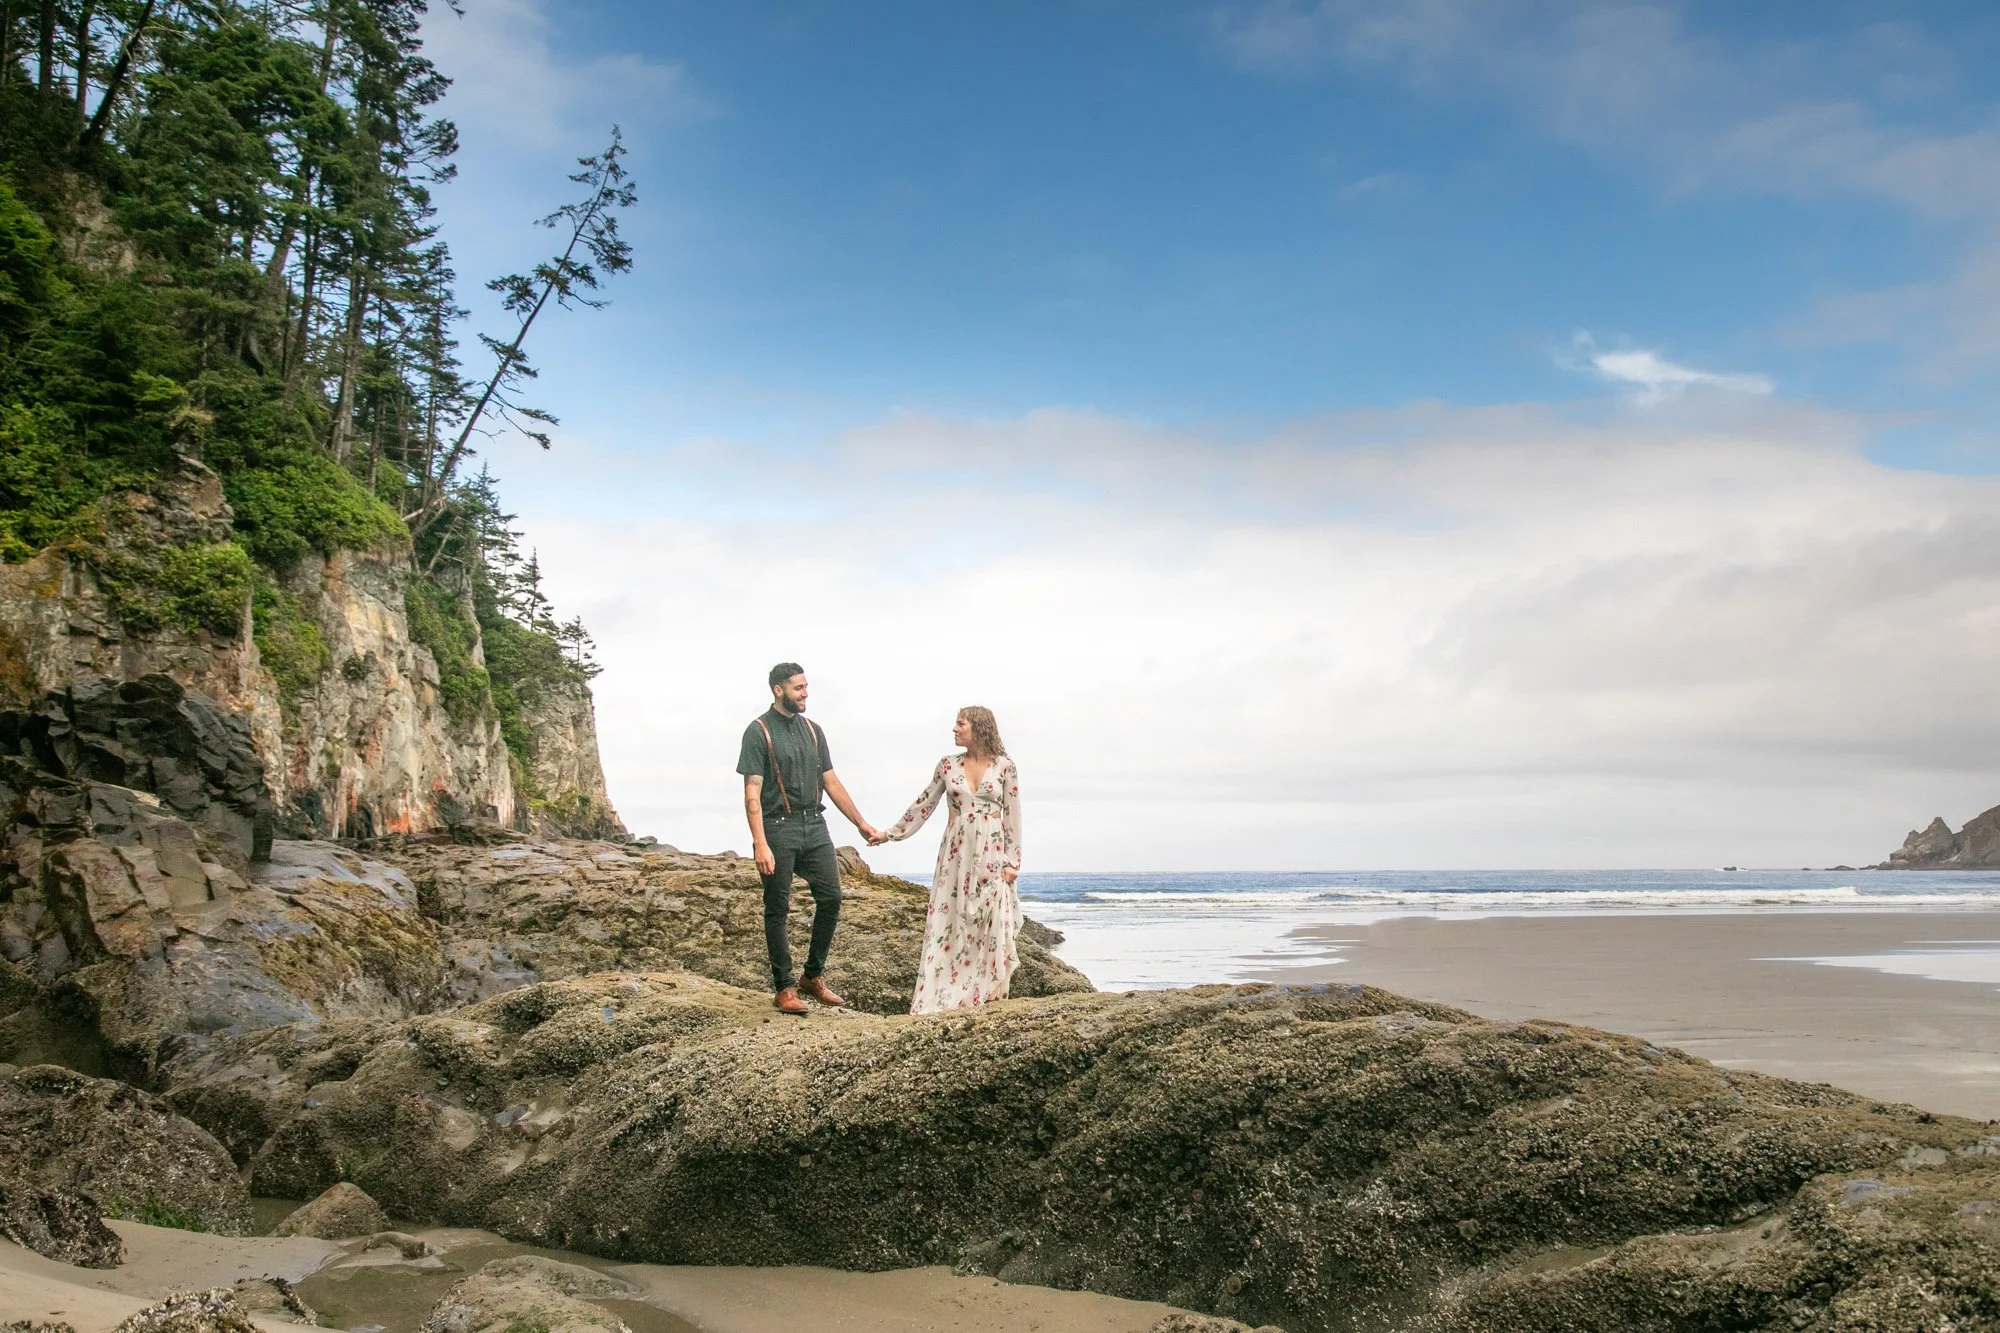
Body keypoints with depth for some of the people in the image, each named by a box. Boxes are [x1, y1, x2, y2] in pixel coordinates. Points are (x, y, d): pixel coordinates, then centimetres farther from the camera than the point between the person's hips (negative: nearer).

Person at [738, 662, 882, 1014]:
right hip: (778, 827, -6)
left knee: (831, 898, 3)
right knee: (778, 910, 1)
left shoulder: (812, 730, 13)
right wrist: (760, 844, -19)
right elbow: (752, 794, -11)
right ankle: (784, 988, 8)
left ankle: (813, 976, 18)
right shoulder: (759, 732, -5)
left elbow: (831, 782, 17)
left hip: (814, 825, 6)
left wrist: (861, 823, 15)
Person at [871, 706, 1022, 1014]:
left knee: (992, 923, -2)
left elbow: (1013, 816, -1)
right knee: (949, 922, -1)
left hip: (992, 854, -2)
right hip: (956, 853, 2)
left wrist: (1012, 861, -6)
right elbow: (924, 805, 13)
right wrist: (890, 834, 12)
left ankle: (990, 992, 9)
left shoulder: (1004, 766, -1)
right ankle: (943, 997, 2)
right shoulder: (948, 765, 6)